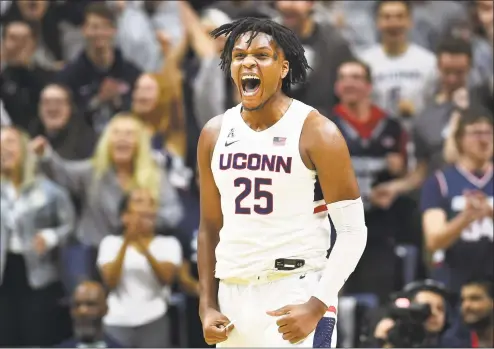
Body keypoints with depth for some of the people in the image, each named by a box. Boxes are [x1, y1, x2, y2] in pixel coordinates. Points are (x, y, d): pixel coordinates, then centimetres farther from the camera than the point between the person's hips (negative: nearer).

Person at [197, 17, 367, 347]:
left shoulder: (317, 133, -8)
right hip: (233, 296, 6)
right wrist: (208, 306, 7)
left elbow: (353, 230, -9)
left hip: (297, 295, -6)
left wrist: (317, 306, -18)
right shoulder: (215, 134, 8)